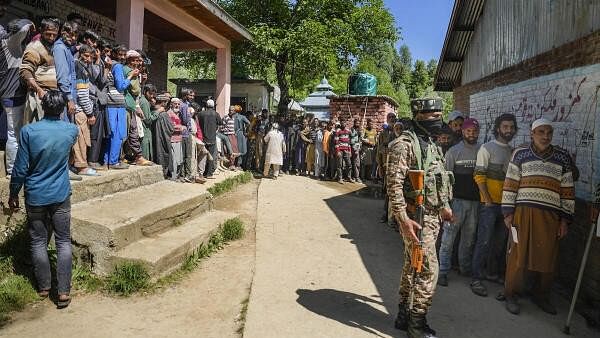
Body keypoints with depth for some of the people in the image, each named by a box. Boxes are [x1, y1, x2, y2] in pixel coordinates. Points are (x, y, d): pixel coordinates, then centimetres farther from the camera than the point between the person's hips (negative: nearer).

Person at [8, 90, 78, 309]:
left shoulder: (28, 131, -13)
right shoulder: (71, 131, -7)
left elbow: (20, 168, -8)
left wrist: (13, 193, 6)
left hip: (35, 197, -1)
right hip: (61, 195, 1)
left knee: (38, 242, 13)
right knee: (63, 241, 6)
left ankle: (43, 287, 24)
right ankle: (64, 291, 4)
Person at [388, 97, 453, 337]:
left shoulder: (432, 146, 15)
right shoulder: (405, 144, -14)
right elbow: (393, 184, -20)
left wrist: (444, 206, 24)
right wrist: (403, 219, -24)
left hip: (432, 216, 9)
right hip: (415, 217, -9)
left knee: (412, 266, 16)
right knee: (429, 269, -7)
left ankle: (404, 315, 29)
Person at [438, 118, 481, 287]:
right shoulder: (454, 151, 0)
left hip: (475, 200, 3)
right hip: (457, 199, -3)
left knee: (469, 237, 13)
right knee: (449, 236, -5)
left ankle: (465, 268, 26)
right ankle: (443, 271, 0)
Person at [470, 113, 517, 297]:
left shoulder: (513, 151, 13)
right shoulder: (487, 148, -5)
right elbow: (479, 176, -10)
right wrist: (488, 200, -14)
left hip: (506, 203, 6)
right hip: (490, 203, -6)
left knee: (500, 242, 14)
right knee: (484, 241, -7)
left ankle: (494, 273, 28)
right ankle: (476, 279, -1)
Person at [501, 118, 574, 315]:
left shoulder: (562, 158, 10)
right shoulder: (521, 154, 4)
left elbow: (567, 190, 10)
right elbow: (510, 184, 2)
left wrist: (565, 219, 6)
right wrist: (508, 212, -3)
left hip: (551, 216, 3)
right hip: (524, 212, -2)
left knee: (548, 258, 8)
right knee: (518, 254, 0)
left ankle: (541, 295, 26)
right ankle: (510, 295, 14)